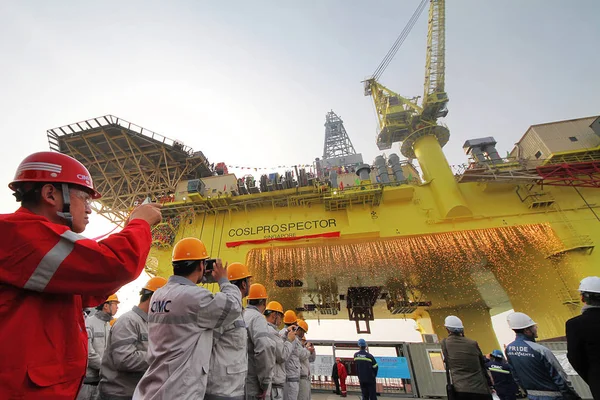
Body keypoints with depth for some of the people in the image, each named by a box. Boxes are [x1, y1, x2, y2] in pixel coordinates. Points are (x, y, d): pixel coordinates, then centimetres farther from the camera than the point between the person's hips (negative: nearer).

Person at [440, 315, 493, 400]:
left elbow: (448, 366, 6)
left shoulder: (445, 342, -2)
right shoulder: (473, 343, 3)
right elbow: (483, 366, 13)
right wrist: (490, 385, 26)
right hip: (481, 388, 3)